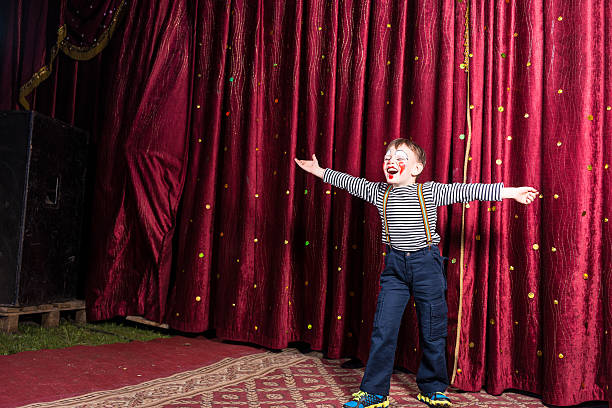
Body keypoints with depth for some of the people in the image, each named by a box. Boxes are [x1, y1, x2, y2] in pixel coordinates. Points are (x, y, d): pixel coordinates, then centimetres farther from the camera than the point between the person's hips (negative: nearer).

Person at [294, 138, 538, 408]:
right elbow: (350, 182, 12)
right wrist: (318, 170, 18)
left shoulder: (431, 192, -6)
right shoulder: (379, 192, 3)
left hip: (427, 264, -2)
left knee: (432, 330, 8)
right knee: (383, 328, 0)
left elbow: (466, 191, -8)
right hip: (395, 266, 2)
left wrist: (511, 192, -9)